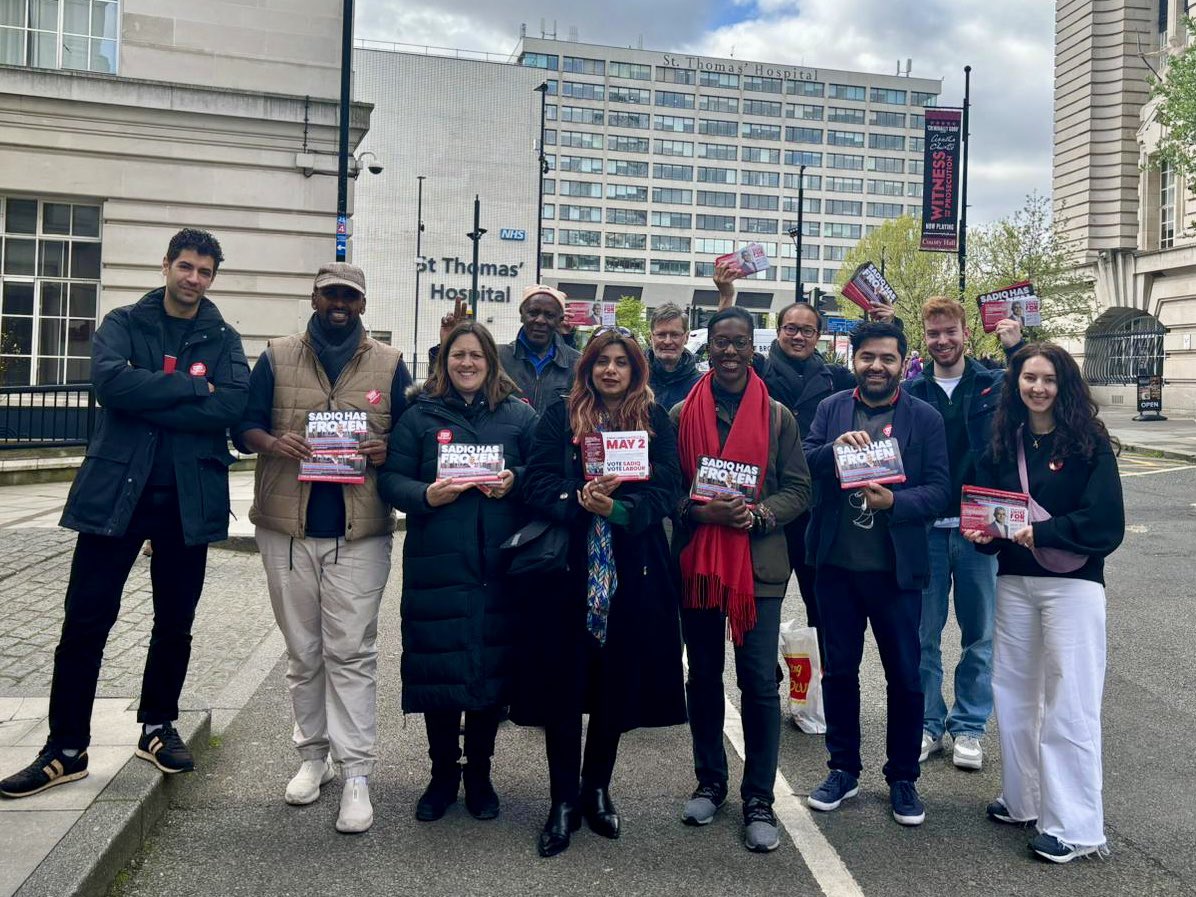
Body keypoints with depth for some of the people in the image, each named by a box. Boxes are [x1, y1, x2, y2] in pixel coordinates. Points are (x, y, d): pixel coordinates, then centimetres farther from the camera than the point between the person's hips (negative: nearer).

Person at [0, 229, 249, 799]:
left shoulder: (223, 339, 6)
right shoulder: (123, 323, 5)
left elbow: (232, 405, -12)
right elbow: (111, 382, -16)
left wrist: (148, 399, -15)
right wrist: (192, 387, -15)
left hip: (189, 497, 1)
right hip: (116, 491, -1)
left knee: (175, 622, 12)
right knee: (85, 622, 1)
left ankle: (158, 726, 29)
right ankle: (66, 748, 12)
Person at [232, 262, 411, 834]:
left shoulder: (389, 364, 8)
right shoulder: (277, 358, 9)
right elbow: (244, 427, 9)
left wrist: (385, 450, -13)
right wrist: (272, 443, -13)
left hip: (360, 532, -2)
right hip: (287, 529, 2)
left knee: (351, 653, -2)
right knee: (302, 652, 12)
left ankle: (356, 773, 3)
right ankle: (313, 753, 27)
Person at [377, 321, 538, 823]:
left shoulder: (519, 415, 8)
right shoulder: (420, 416, 7)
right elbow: (391, 480, 2)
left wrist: (515, 481, -11)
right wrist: (426, 495, -16)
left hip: (499, 564, 1)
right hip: (436, 562, 0)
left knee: (493, 664, 6)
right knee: (438, 663, 4)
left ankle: (479, 773, 24)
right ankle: (442, 774, 23)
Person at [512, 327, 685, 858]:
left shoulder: (655, 422, 8)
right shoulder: (560, 417, 5)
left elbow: (667, 490, -3)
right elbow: (537, 483, -4)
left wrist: (618, 508, -20)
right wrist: (580, 502, -22)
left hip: (631, 574, 1)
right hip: (567, 569, -1)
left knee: (618, 684, 9)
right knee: (564, 682, 2)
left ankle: (597, 789, 28)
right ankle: (564, 801, 15)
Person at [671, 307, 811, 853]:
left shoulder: (778, 417, 3)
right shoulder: (681, 415, 5)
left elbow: (798, 490, 2)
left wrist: (758, 514, -15)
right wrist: (699, 511, -15)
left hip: (759, 563, -1)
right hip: (696, 560, 2)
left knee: (759, 682, -3)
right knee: (703, 676, 13)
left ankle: (759, 799, 11)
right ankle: (710, 781, 30)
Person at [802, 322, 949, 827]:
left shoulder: (925, 418, -1)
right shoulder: (832, 409, 5)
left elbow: (939, 489, -7)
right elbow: (802, 464, -6)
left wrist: (894, 501, -24)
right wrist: (835, 447, -24)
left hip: (896, 570, -2)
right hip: (837, 564, 2)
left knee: (904, 676, 8)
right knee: (839, 670, 13)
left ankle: (903, 778, 26)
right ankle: (843, 770, 30)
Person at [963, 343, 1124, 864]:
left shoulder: (1090, 443, -6)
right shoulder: (1003, 443, 7)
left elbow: (1105, 523, -12)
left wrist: (1041, 533, -22)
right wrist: (984, 532, -11)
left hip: (1072, 582, -5)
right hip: (1013, 581, 5)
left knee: (1069, 704, -2)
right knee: (1014, 694, 13)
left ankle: (1074, 826, 8)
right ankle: (1023, 800, 29)